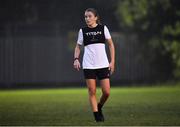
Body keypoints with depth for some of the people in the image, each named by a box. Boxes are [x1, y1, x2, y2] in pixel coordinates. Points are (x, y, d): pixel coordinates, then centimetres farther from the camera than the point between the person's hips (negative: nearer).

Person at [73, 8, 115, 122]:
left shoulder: (103, 28, 3)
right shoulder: (83, 31, 4)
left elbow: (111, 45, 8)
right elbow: (78, 46, 13)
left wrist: (112, 61, 1)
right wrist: (76, 59, -4)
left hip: (103, 65, 0)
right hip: (88, 66, 0)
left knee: (106, 92, -4)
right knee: (92, 92, -3)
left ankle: (99, 108, 24)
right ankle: (97, 115, 5)